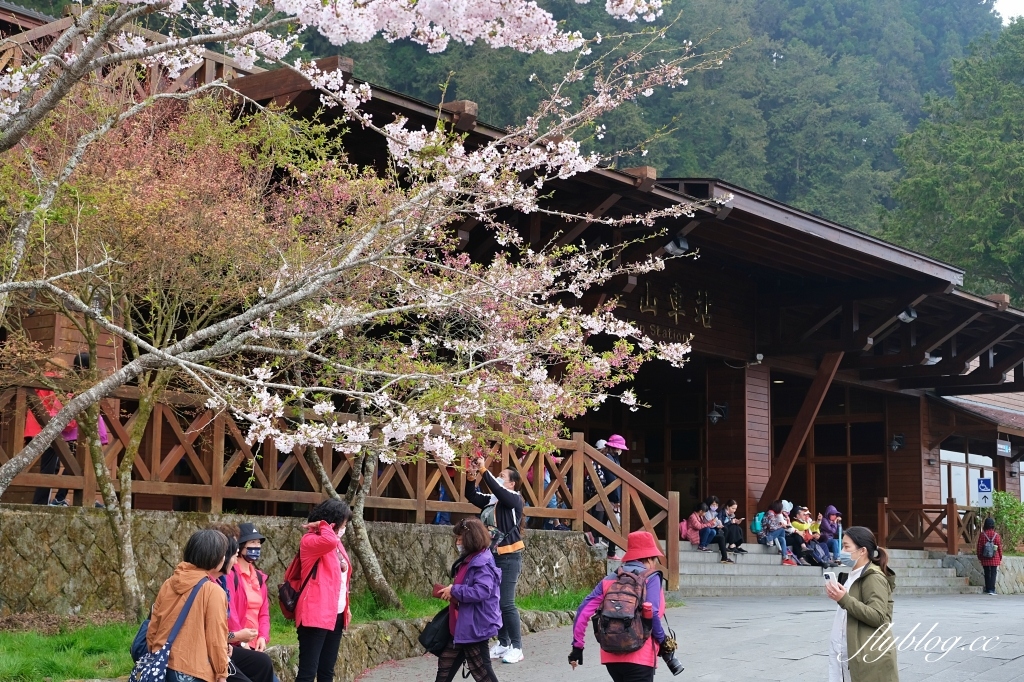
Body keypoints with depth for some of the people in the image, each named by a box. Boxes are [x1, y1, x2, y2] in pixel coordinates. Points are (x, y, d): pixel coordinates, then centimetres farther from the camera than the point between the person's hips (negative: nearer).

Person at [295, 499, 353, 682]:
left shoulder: (337, 544, 17)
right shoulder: (310, 541, -10)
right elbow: (330, 541, -32)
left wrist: (346, 606, 19)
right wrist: (322, 525, -14)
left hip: (336, 614, 9)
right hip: (316, 614, -9)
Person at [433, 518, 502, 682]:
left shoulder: (483, 564, -20)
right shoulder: (467, 560, 12)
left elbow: (482, 591, -32)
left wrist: (454, 591, -22)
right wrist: (452, 592, 6)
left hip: (476, 628, -11)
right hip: (462, 628, 11)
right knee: (446, 663, 19)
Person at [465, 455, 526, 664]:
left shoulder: (514, 498, -8)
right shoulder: (493, 500, 9)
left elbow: (497, 490, -24)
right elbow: (471, 496, 9)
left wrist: (484, 470, -21)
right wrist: (472, 476, -5)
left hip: (510, 557, -7)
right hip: (493, 556, 7)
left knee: (506, 603, -9)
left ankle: (516, 647, -3)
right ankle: (503, 643, 19)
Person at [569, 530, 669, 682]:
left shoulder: (609, 581, 12)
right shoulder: (650, 578, -3)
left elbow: (584, 612, 5)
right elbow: (651, 614, -15)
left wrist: (577, 646, 9)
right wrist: (662, 640, 0)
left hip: (612, 656, 6)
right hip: (639, 657, -6)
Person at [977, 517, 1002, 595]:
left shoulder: (982, 535, -4)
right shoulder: (996, 535, -6)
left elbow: (979, 547, 0)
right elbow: (1000, 547, 0)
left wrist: (979, 557, 11)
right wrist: (1000, 558, 11)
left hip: (985, 559, 1)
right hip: (995, 559, -1)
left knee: (987, 574, 11)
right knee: (993, 573, 0)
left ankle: (987, 589, 16)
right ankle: (992, 589, -8)